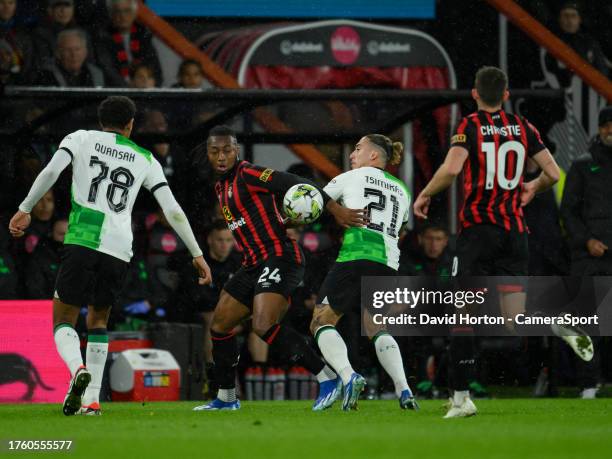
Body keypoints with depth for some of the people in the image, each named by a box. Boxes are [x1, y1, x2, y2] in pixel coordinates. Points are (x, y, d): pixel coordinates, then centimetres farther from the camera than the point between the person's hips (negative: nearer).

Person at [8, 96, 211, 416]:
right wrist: (197, 254, 19)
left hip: (82, 242, -3)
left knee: (63, 319, 7)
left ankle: (78, 369, -26)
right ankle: (91, 400, 13)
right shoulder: (145, 159, 18)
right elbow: (173, 211, 13)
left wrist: (25, 209, 1)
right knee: (98, 319, 22)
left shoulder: (81, 138, 12)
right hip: (120, 249, 3)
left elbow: (51, 171, -6)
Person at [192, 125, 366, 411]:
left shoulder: (247, 174, -11)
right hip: (254, 265, 10)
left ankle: (327, 377, -22)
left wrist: (335, 209, -27)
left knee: (264, 326, -26)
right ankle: (226, 398, 26)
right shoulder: (221, 187, 17)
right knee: (220, 326, 13)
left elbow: (294, 184, -20)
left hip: (279, 257, -10)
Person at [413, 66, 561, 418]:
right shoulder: (523, 127, 7)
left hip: (478, 229, -3)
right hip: (515, 229, 3)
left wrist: (425, 195, -3)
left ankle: (462, 398, -2)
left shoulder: (471, 126, -5)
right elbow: (554, 174, 6)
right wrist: (533, 187, 28)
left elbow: (451, 168, -20)